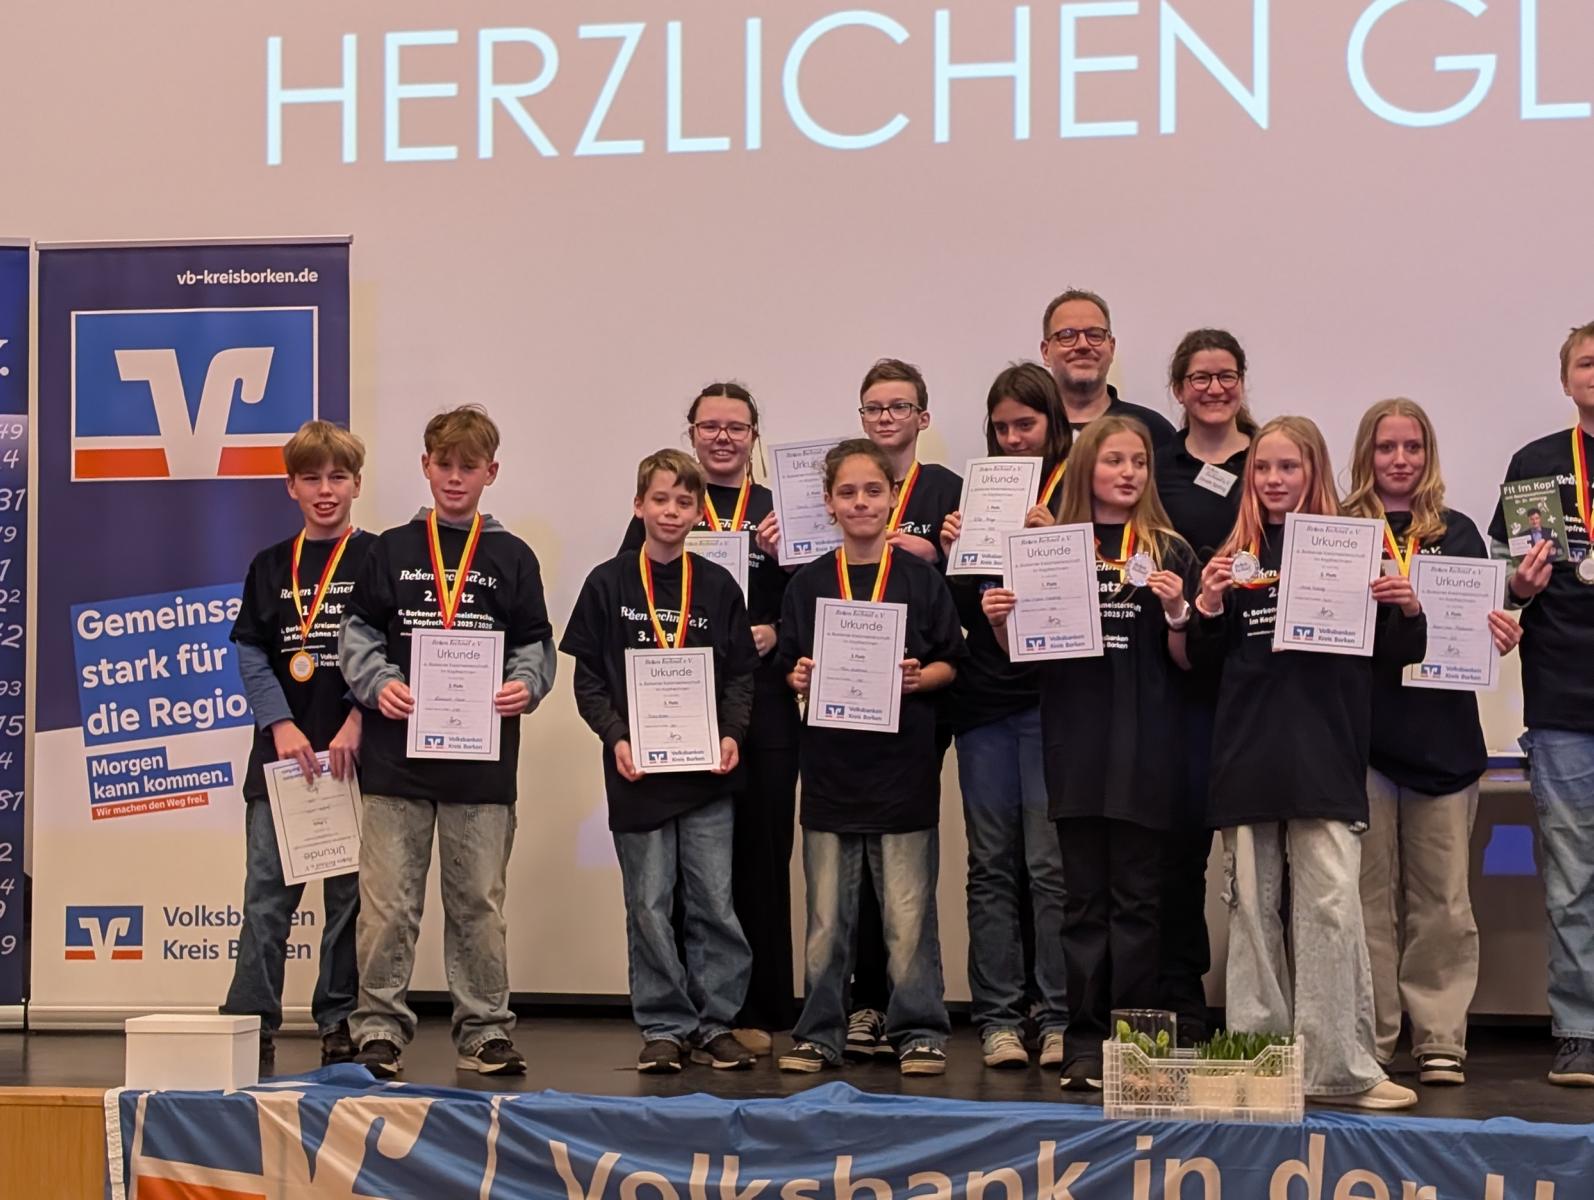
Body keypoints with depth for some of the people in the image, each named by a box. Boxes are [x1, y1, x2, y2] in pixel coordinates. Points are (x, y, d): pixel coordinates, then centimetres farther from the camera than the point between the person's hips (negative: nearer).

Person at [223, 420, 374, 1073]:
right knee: (267, 892, -2)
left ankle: (341, 1021, 12)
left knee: (349, 892, 4)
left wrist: (357, 723, -14)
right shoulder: (270, 567, 11)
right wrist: (281, 725, -7)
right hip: (282, 749, 2)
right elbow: (251, 655, 7)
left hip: (355, 753, -2)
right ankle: (250, 1021, 0)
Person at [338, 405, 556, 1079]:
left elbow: (534, 644, 8)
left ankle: (484, 1031, 15)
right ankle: (381, 1029, 8)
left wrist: (525, 686, -12)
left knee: (479, 902, 6)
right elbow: (358, 632, 7)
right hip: (397, 753, 0)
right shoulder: (392, 551, 9)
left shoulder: (511, 559, 10)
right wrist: (378, 683, -11)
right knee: (388, 902, 0)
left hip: (483, 760, 0)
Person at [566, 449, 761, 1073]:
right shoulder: (608, 584, 2)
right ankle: (664, 1026, 13)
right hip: (637, 769, -1)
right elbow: (588, 676, 2)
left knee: (714, 902, 2)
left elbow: (742, 672, 8)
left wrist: (732, 733, -7)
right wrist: (615, 736, -11)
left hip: (707, 770, 1)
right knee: (649, 905, 4)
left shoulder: (718, 586, 6)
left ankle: (715, 1022, 13)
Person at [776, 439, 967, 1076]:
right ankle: (819, 1034, 16)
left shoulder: (922, 579, 3)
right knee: (826, 916, 6)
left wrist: (918, 677, -14)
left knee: (908, 915, 0)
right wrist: (799, 679, -10)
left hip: (903, 766, -2)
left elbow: (951, 665, 5)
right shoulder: (808, 583, 7)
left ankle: (918, 1031, 11)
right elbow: (790, 668, 11)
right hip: (830, 766, 2)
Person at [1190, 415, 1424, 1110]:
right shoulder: (1234, 557, 10)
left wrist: (1408, 609, -11)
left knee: (1332, 907, -7)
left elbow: (1396, 654, 8)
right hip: (1248, 757, 2)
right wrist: (1208, 608, -5)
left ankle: (1338, 1066, -2)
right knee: (1252, 909, 6)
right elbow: (1201, 658, 13)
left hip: (1326, 758, -2)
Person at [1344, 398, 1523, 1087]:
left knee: (1442, 900, 2)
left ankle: (1441, 1041, 7)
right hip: (1363, 730, -2)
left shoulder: (1458, 533, 13)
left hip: (1443, 733, 2)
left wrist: (1494, 630, -13)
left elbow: (1482, 625, 9)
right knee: (1371, 896, 3)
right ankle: (1369, 1041, 9)